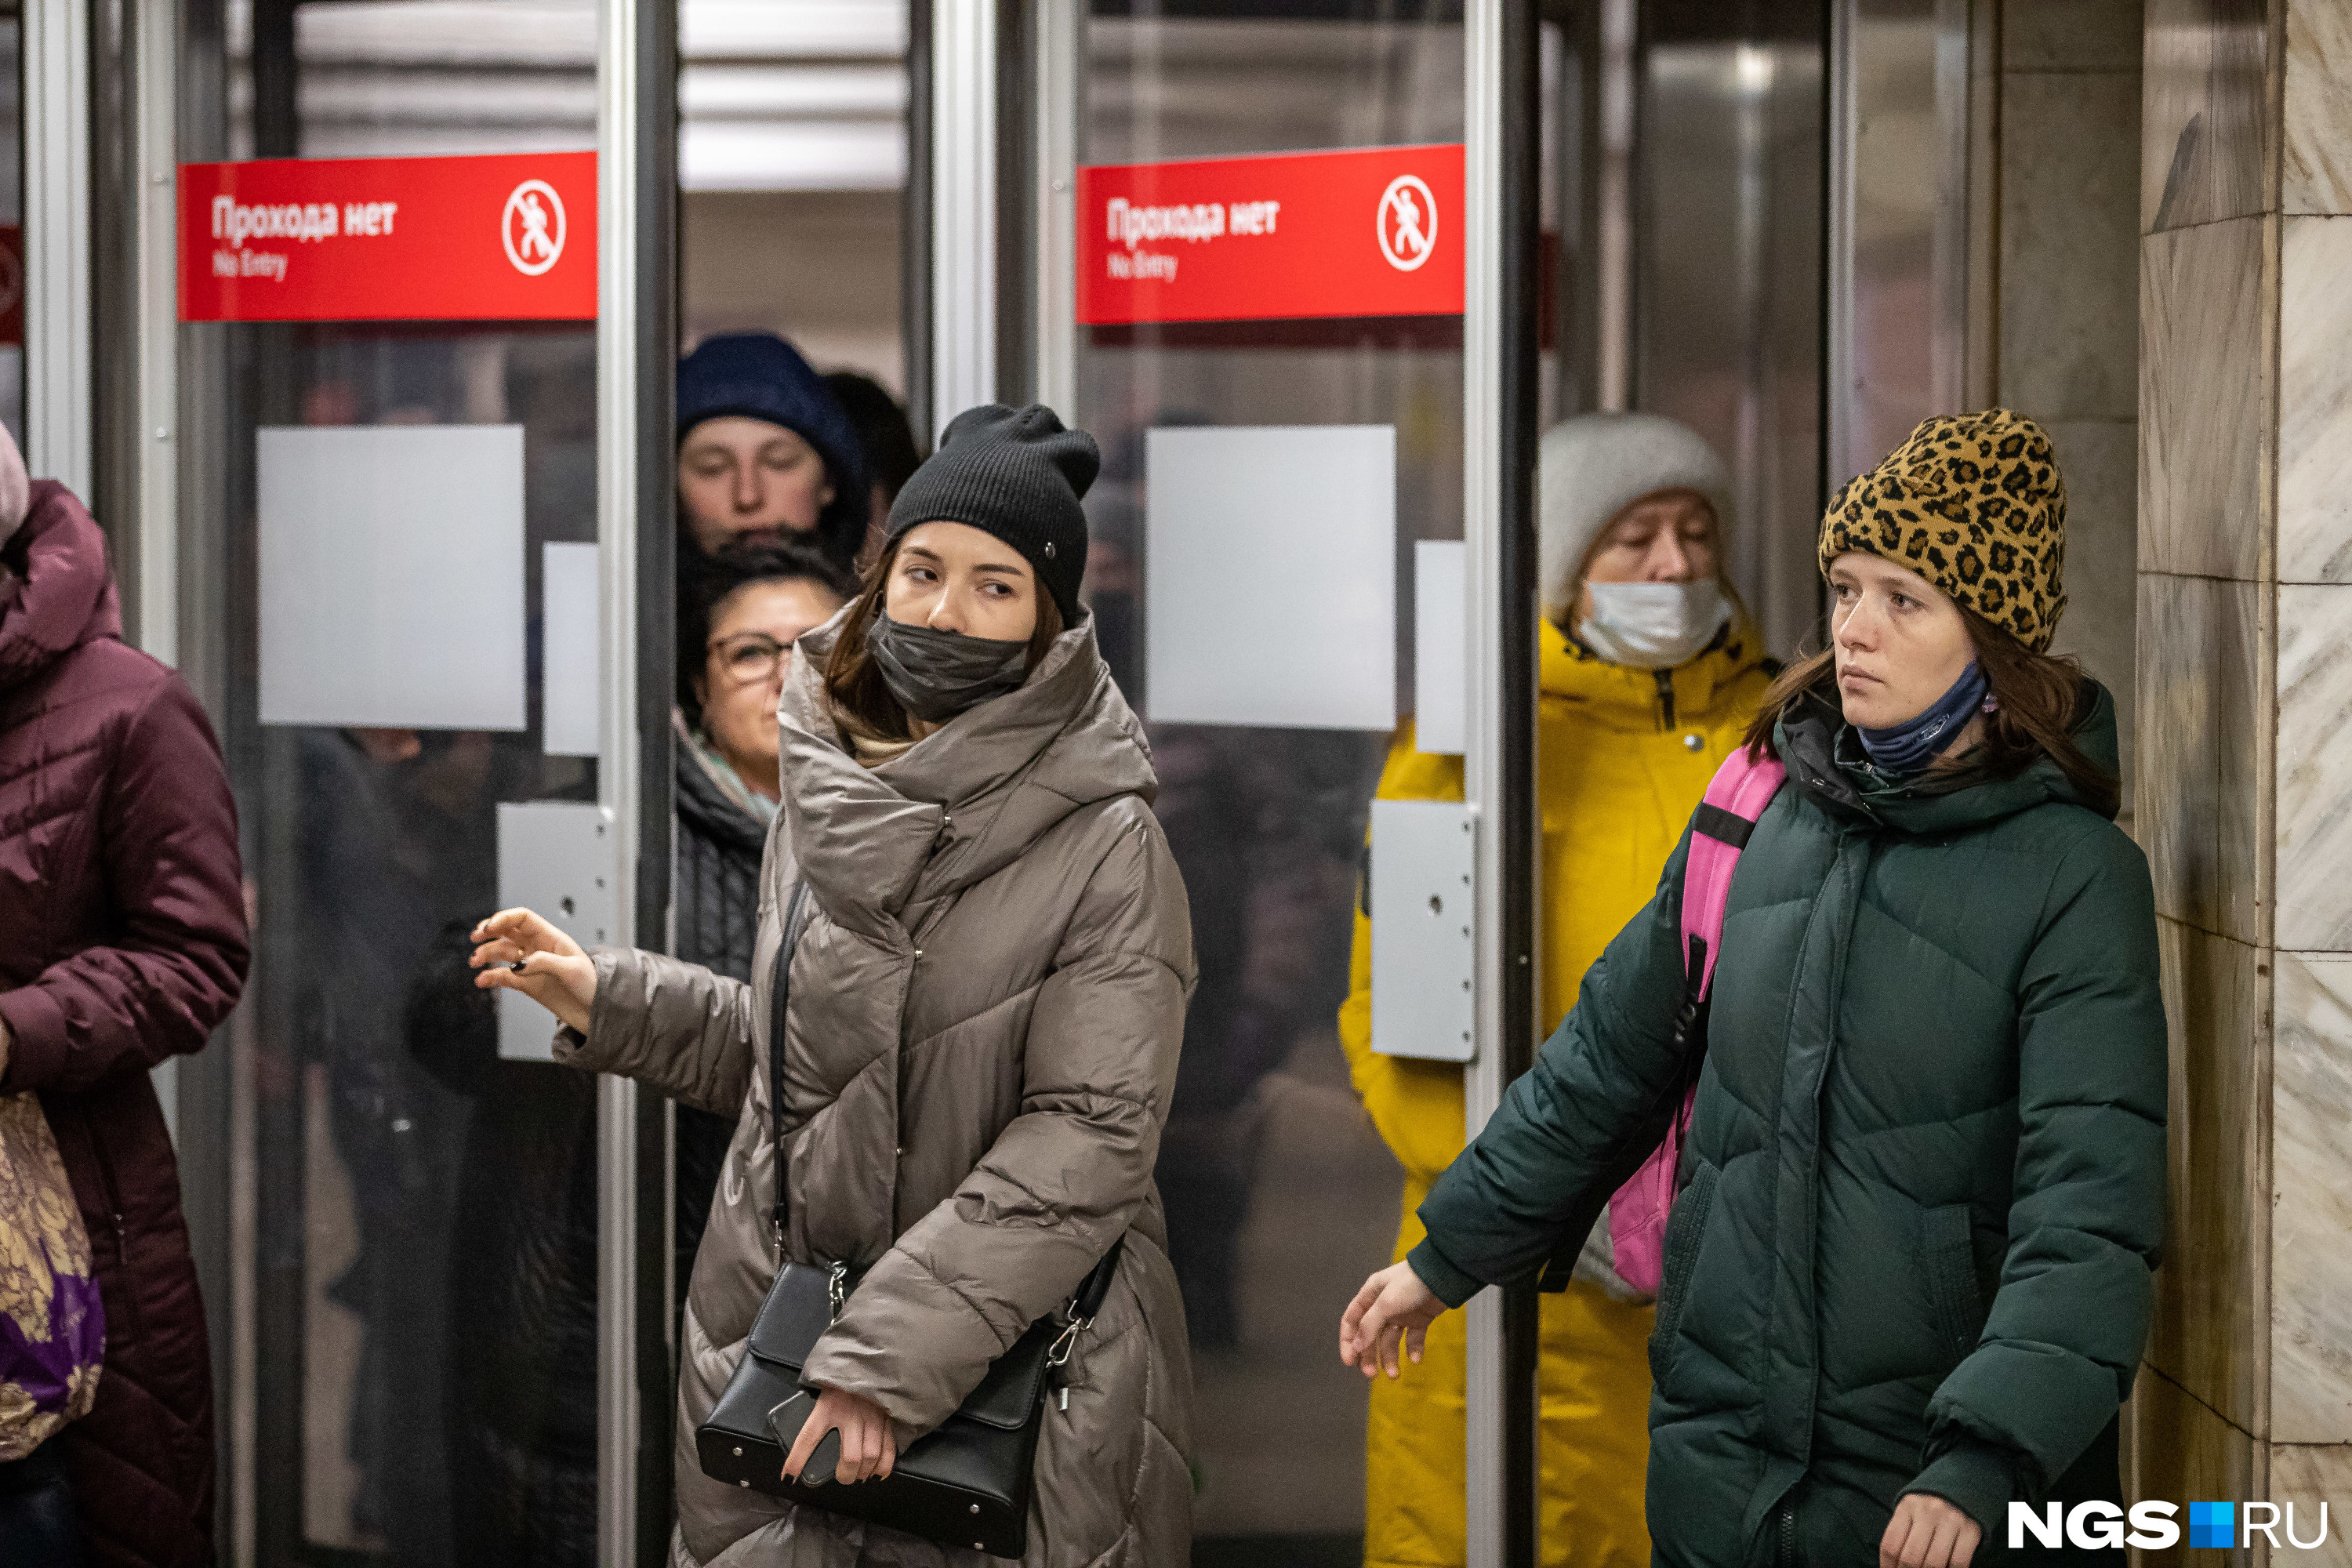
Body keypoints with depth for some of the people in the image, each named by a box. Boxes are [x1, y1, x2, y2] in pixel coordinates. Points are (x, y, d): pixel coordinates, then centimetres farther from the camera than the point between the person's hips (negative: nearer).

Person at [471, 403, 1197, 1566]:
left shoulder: (1105, 843, -13)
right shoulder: (829, 800, 7)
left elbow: (1091, 1142, -17)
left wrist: (886, 1357, -22)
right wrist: (607, 1000, 9)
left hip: (1008, 1368, -5)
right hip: (780, 1334, 5)